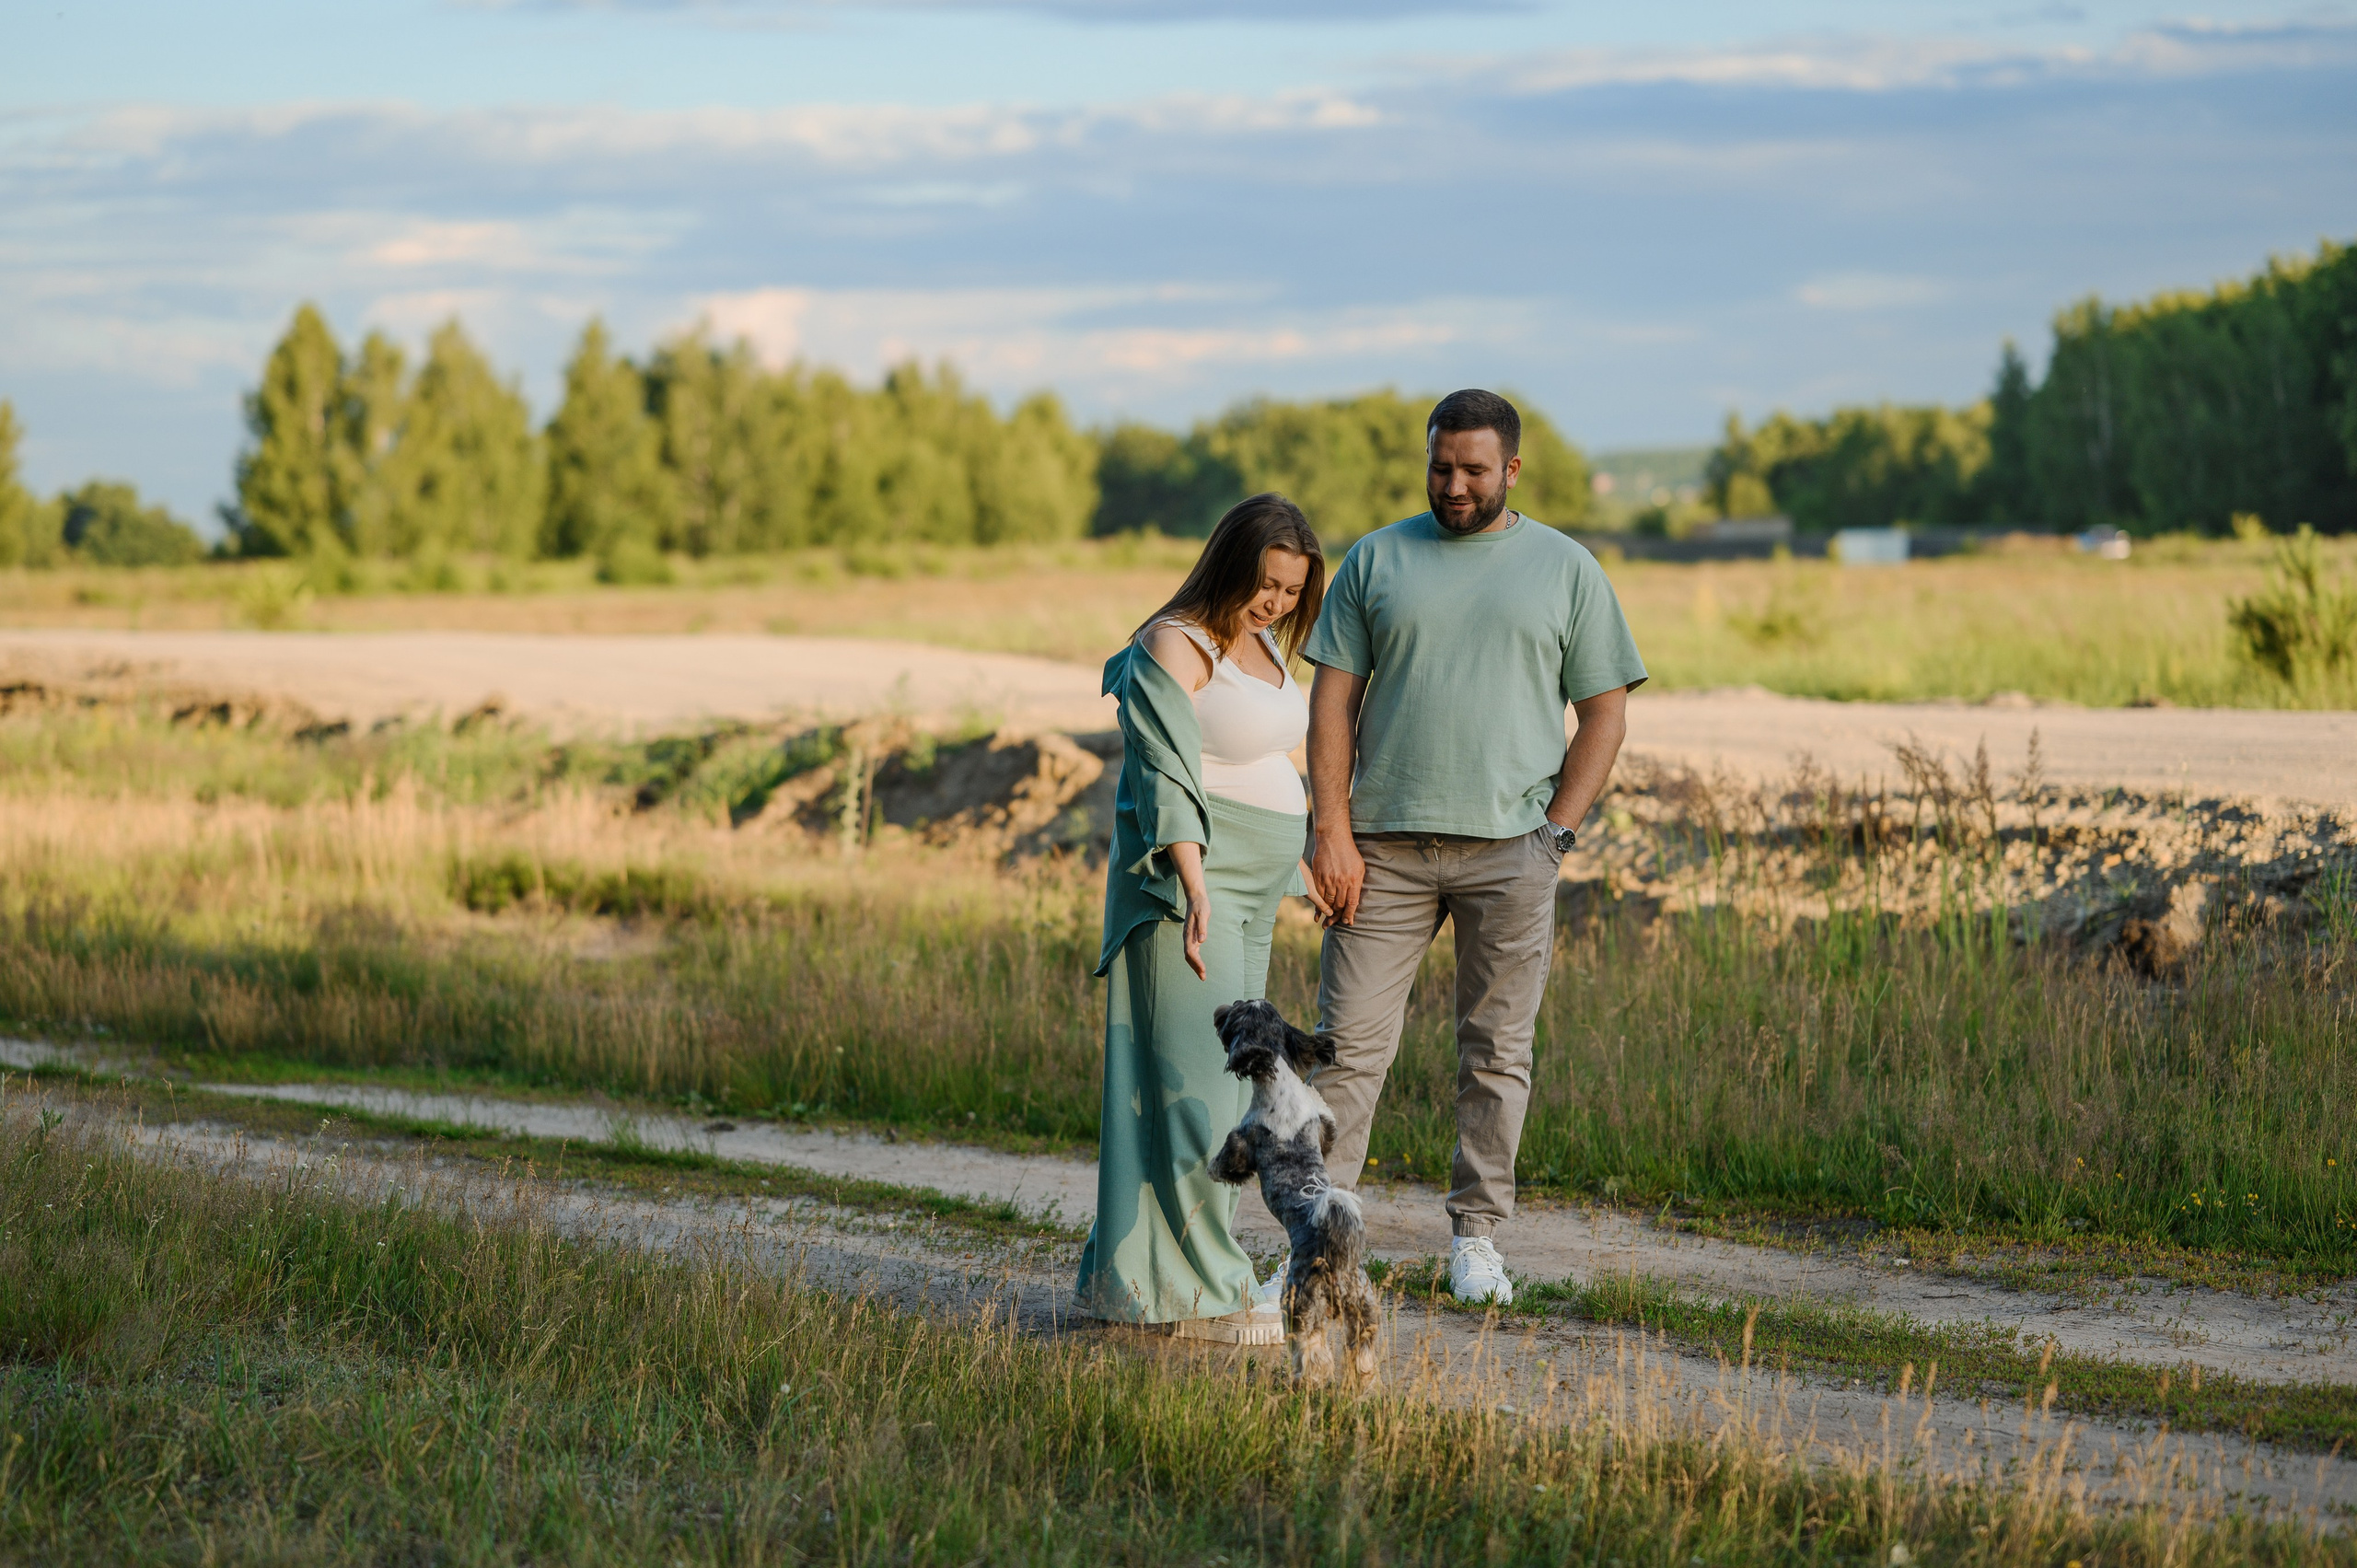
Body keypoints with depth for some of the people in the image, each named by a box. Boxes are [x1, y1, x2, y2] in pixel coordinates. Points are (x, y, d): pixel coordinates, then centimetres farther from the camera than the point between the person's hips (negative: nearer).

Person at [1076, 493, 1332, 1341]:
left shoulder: (1263, 643, 14)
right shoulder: (1175, 647, -13)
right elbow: (1171, 779, -21)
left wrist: (1309, 862, 29)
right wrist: (1195, 893, -30)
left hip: (1252, 889, 9)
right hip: (1184, 875, -9)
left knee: (1222, 1074, 8)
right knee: (1194, 1072, -10)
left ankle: (1135, 1266, 13)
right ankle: (1197, 1290, -11)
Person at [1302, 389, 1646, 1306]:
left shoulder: (1566, 570, 7)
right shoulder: (1376, 561, 9)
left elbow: (1605, 713, 6)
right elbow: (1334, 700, 5)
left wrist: (1555, 832, -4)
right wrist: (1333, 833, -5)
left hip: (1509, 850, 0)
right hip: (1386, 845, 0)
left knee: (1497, 1054, 4)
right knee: (1350, 1045, -3)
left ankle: (1476, 1238, 13)